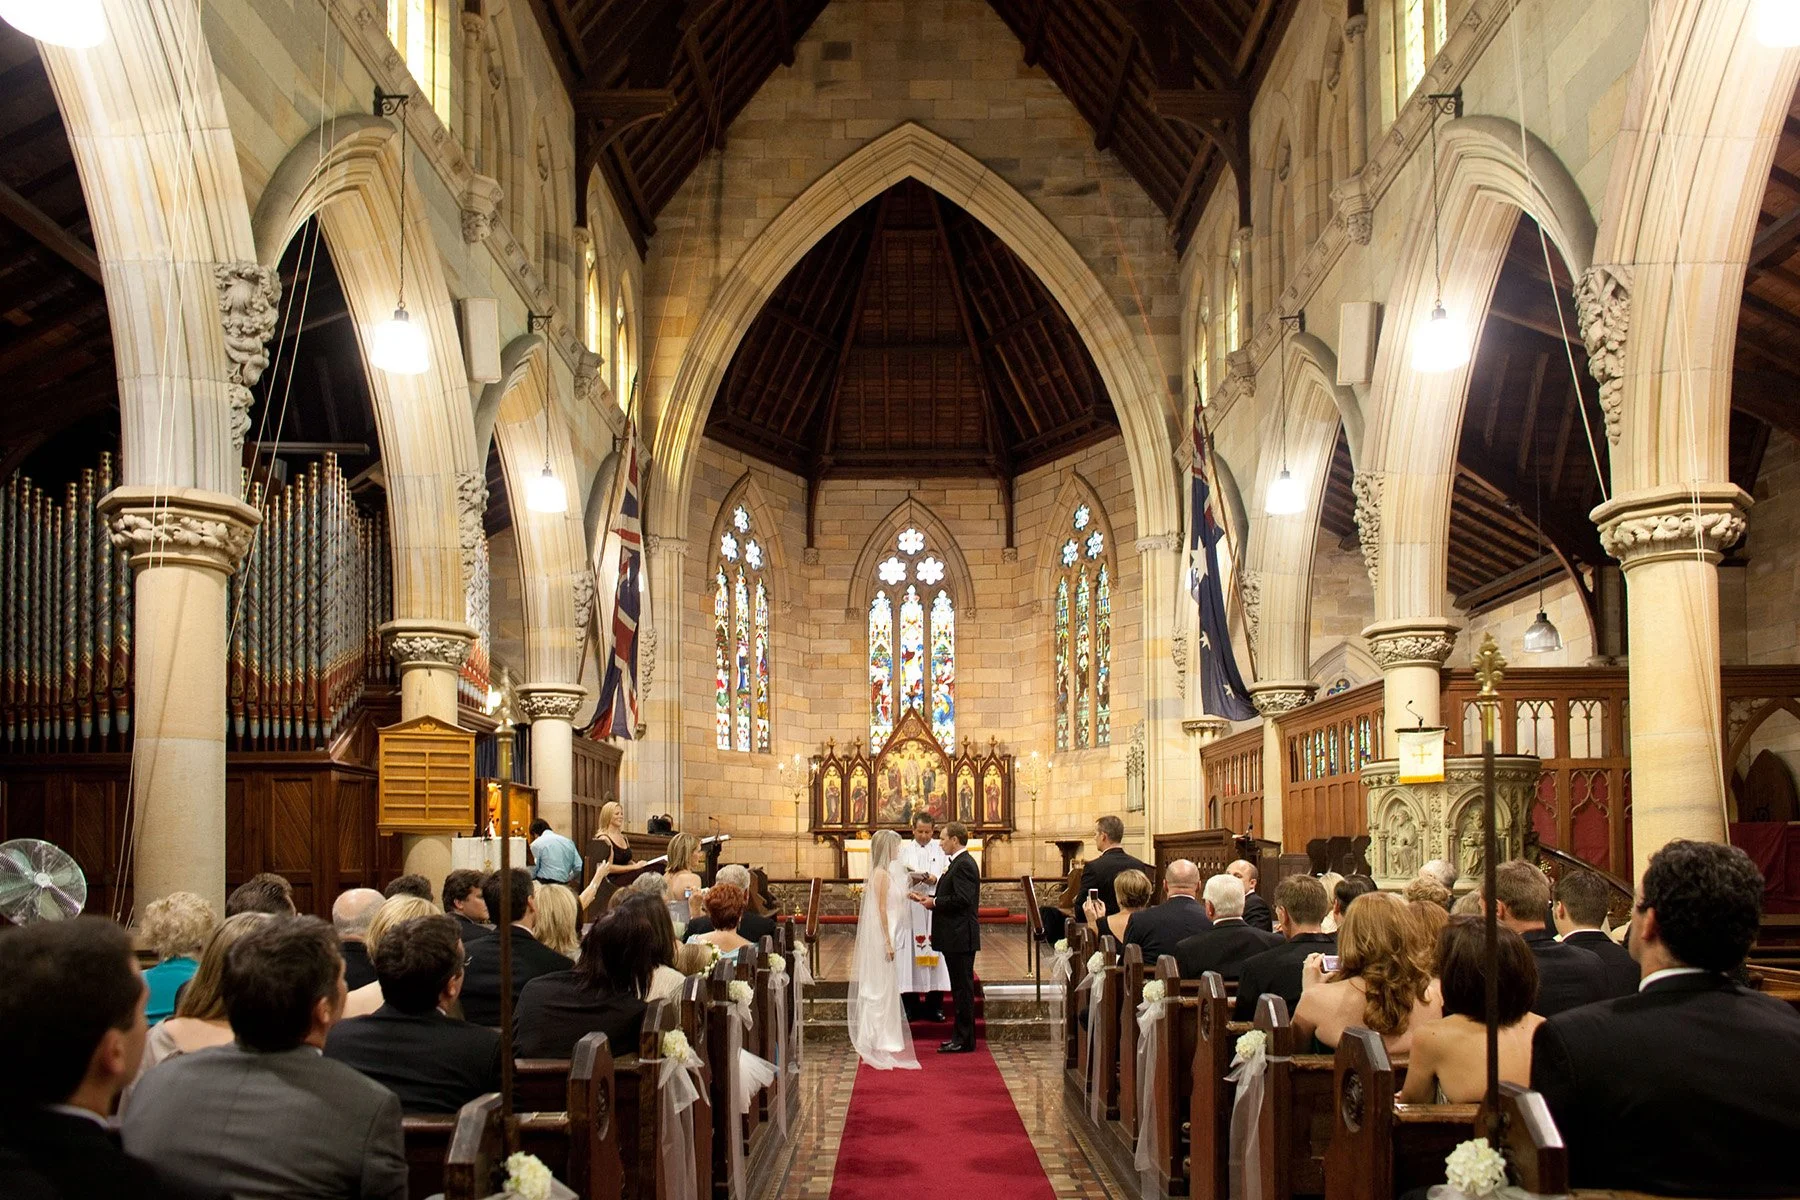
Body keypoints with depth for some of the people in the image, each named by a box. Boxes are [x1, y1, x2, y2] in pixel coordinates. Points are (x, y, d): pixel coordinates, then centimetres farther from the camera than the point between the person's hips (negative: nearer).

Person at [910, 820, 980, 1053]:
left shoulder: (964, 865, -16)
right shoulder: (959, 863, 17)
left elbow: (962, 899, -25)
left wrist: (934, 902, -14)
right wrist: (929, 898, 8)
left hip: (961, 937, -11)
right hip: (955, 937, 11)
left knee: (963, 987, -5)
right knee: (959, 988, 14)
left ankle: (964, 1040, -1)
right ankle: (961, 1037, 20)